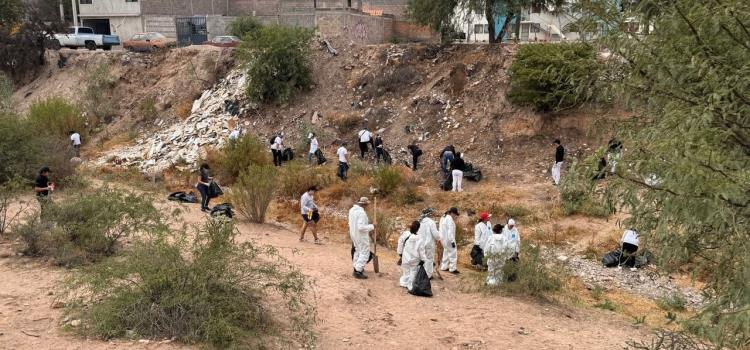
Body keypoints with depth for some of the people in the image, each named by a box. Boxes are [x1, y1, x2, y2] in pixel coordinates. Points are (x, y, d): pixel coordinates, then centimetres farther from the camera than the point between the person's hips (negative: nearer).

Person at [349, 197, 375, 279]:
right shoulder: (361, 212, -27)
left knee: (358, 251, 23)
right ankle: (358, 272, 0)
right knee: (364, 253, 1)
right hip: (361, 235, -9)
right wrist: (371, 226, -17)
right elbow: (361, 227, -31)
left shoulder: (352, 209, 2)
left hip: (354, 234, 9)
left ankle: (356, 268, 32)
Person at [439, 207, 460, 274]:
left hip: (444, 238, 10)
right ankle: (453, 268, -3)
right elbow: (450, 231, -23)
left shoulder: (443, 217, 12)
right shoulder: (449, 218, -19)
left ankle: (444, 267, 25)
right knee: (453, 252, -4)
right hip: (448, 239, -10)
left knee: (446, 252, 19)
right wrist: (452, 241, -23)